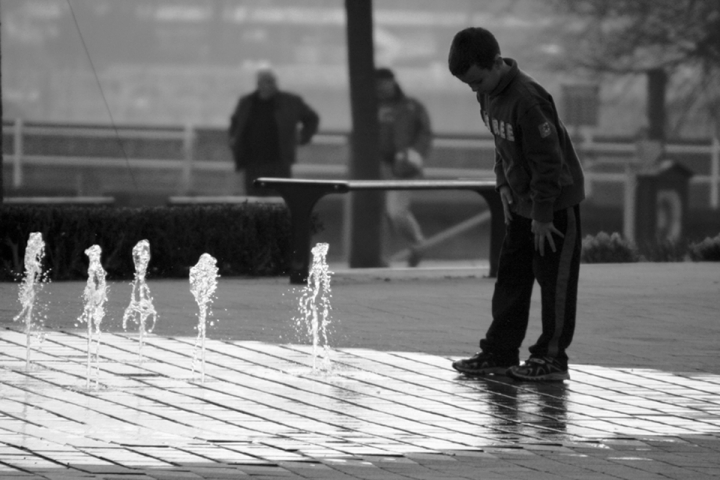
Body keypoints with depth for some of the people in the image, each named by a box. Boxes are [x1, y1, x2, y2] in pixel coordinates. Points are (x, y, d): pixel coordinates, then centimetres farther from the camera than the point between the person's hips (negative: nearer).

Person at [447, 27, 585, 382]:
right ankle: (499, 352, 15)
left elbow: (547, 160, -24)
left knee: (555, 279, -2)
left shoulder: (527, 100, -27)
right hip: (522, 201, 9)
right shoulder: (488, 95, 1)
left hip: (556, 202, -9)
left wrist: (543, 216, -21)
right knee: (511, 276, 10)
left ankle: (551, 358, 2)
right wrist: (504, 185, 4)